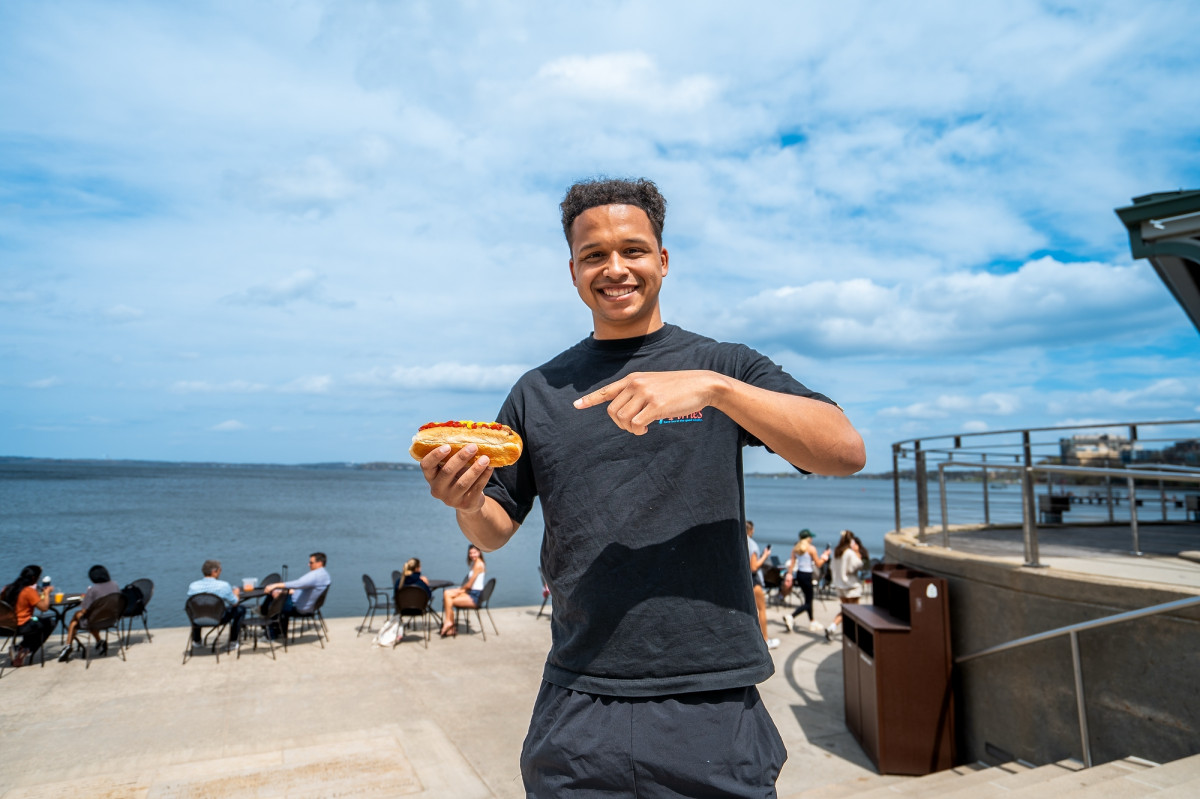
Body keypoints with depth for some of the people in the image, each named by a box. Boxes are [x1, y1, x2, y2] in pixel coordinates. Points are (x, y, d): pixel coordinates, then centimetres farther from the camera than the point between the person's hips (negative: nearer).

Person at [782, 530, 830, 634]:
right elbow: (818, 565, -6)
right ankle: (791, 617, -19)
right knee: (808, 602, -2)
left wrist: (789, 574, 4)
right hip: (807, 575, -7)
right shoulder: (811, 549, -11)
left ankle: (812, 622, 32)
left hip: (798, 574, 8)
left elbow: (792, 562, 2)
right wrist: (824, 556, 8)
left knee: (809, 599, 21)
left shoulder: (795, 548, 6)